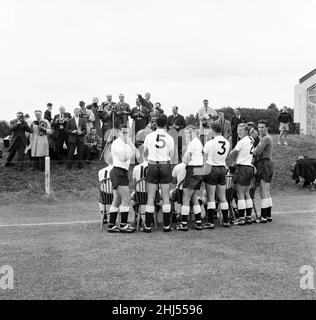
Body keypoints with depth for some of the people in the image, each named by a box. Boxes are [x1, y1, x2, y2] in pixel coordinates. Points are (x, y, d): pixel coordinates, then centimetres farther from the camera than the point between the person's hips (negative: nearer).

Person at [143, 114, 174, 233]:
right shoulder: (169, 138, -3)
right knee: (166, 197, 6)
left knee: (150, 197, 3)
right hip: (165, 166, 0)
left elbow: (145, 152, 10)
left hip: (152, 166, 0)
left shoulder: (149, 136, -2)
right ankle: (166, 226, 8)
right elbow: (171, 155, 4)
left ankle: (148, 226, 5)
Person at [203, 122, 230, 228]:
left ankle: (210, 222, -1)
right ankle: (226, 221, 17)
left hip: (211, 169, -5)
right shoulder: (227, 143, 3)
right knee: (222, 197, 12)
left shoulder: (210, 143, -12)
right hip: (222, 168, 5)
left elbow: (205, 157, -6)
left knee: (211, 197, -1)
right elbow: (225, 156, 11)